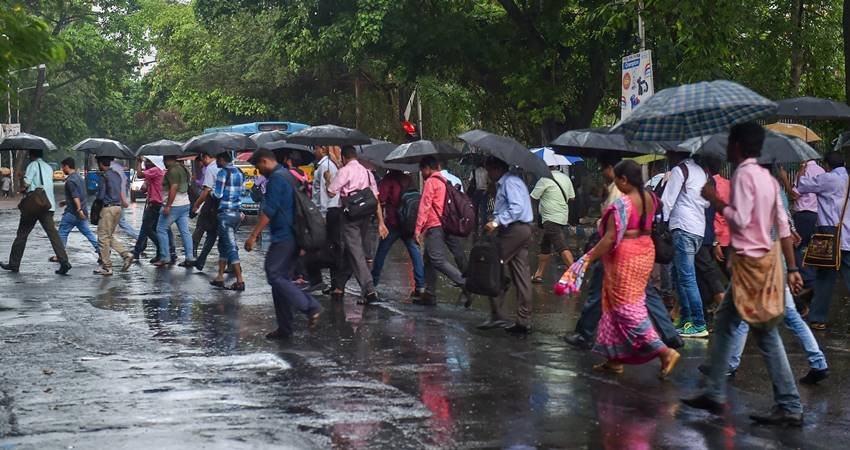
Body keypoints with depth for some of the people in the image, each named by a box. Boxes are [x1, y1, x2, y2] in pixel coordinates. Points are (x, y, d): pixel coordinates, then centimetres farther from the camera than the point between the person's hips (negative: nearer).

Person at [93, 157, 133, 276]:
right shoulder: (117, 175, 13)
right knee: (110, 236, 18)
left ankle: (107, 267, 1)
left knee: (103, 237, -1)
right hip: (118, 207, 8)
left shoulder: (104, 176, -12)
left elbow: (100, 196, -12)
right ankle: (126, 254, 2)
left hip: (108, 207, -8)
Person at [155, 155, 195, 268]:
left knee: (161, 230, 2)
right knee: (185, 231, 7)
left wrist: (167, 206, -24)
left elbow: (173, 188, -24)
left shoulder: (173, 170, -16)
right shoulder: (183, 168, 14)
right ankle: (189, 258, 3)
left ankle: (164, 258, 1)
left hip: (174, 206, -9)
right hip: (185, 204, 9)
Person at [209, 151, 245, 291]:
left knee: (231, 247, -7)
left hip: (226, 213, -8)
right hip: (237, 212, 8)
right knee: (223, 245, 18)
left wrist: (212, 191, 6)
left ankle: (240, 281, -10)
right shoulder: (238, 172, 12)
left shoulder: (222, 172, -12)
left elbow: (218, 195, -14)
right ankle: (220, 277, 21)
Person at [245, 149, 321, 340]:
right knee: (281, 278, 10)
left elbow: (268, 211, -18)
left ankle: (311, 307, -14)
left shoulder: (276, 178, -11)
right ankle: (284, 328, 10)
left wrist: (253, 235, -16)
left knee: (274, 276, -10)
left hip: (283, 236, -10)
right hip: (292, 236, 10)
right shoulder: (286, 175, 20)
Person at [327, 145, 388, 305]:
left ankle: (369, 291, -19)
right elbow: (376, 199, 11)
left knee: (356, 252, -8)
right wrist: (381, 222, 11)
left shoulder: (345, 171, -6)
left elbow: (331, 193, -8)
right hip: (366, 214, 7)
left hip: (351, 214, -7)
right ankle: (340, 284, 32)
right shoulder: (367, 172, 14)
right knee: (352, 249, 19)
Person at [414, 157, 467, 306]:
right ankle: (429, 296, 11)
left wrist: (418, 229, -12)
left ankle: (465, 283, -24)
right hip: (443, 225, 10)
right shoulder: (444, 181, 20)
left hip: (434, 227, -10)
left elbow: (424, 207, -13)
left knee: (438, 260, -16)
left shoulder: (430, 182, -8)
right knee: (429, 261, 12)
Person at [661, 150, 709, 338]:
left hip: (683, 227, -9)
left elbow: (668, 200, -9)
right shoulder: (701, 171, 20)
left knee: (686, 277, -10)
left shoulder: (679, 170, -4)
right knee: (681, 274, 15)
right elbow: (707, 202, 22)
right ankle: (686, 320, 16)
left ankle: (699, 325, -15)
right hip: (699, 228, 9)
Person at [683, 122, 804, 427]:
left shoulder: (744, 175, -13)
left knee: (765, 334, -4)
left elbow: (740, 219, -21)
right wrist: (792, 268, 11)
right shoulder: (766, 177, 13)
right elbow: (783, 225, 11)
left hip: (751, 262, -9)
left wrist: (715, 200, -7)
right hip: (765, 258, 9)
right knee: (724, 322, 14)